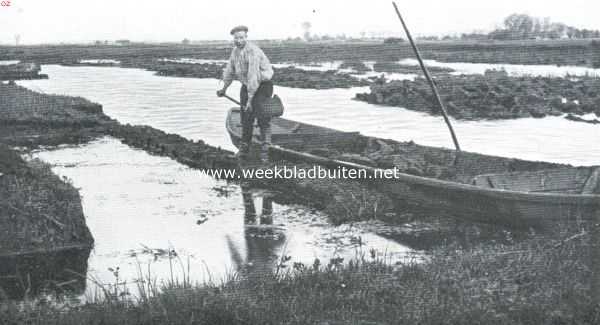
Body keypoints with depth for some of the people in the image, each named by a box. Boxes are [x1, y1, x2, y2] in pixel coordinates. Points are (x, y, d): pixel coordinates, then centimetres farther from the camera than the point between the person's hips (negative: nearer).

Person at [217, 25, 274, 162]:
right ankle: (244, 147, 25)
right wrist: (224, 88, 29)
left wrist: (250, 100, -30)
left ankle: (265, 150, -9)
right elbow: (230, 70, 18)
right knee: (246, 118, 11)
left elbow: (253, 76, -30)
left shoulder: (253, 51, -26)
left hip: (263, 85, -7)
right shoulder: (235, 51, 1)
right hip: (247, 86, 7)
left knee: (263, 118, -12)